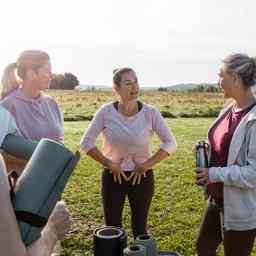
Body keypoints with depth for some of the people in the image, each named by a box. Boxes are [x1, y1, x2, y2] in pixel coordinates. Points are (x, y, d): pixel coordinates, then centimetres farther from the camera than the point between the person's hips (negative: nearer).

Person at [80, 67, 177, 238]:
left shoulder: (150, 112, -13)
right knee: (112, 229, 12)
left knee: (140, 229, 12)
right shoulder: (106, 111, -12)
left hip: (142, 177, 0)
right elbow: (86, 143, -7)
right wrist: (108, 164, -11)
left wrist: (146, 165, -12)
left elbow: (170, 144, -10)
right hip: (113, 176, 1)